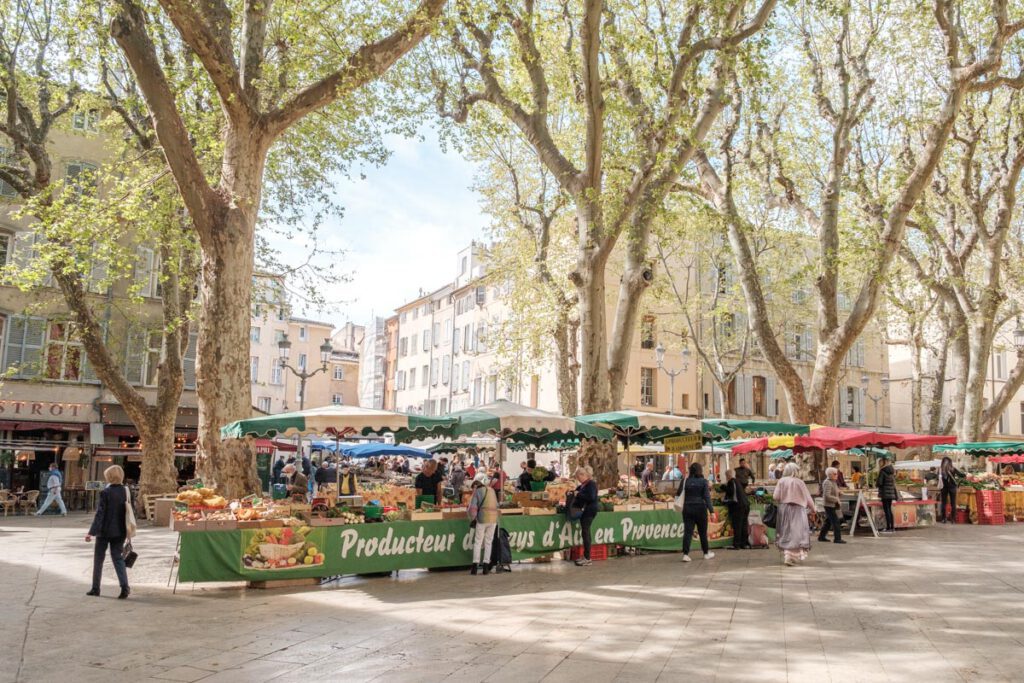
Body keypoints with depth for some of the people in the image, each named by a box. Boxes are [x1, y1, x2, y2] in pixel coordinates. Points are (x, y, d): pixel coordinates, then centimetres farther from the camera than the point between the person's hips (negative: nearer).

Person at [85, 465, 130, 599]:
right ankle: (124, 586, -10)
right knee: (118, 558, 6)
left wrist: (92, 532, -13)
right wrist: (127, 530, 13)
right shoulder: (126, 491, 1)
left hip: (105, 531, -4)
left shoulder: (105, 493, -13)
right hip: (119, 531, 4)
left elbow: (100, 513, -15)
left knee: (98, 559, 11)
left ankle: (95, 588, 19)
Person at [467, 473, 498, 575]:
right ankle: (486, 567, 6)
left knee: (478, 542, 5)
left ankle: (475, 566, 1)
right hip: (493, 518, 3)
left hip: (482, 519, -3)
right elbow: (496, 505, 11)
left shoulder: (477, 491, -2)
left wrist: (472, 519, 4)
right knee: (488, 542, 9)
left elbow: (473, 507, -8)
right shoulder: (492, 490, 10)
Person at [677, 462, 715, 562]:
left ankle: (685, 554, -12)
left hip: (687, 508, 1)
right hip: (700, 508, -1)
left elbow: (678, 494, 6)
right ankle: (706, 553, 24)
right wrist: (711, 510, -7)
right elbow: (707, 497, -8)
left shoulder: (685, 481, 2)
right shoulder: (703, 481, -4)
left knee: (687, 532, -1)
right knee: (703, 532, 12)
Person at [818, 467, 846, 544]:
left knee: (828, 521, 14)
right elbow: (827, 496, -24)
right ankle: (837, 538, -6)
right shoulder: (827, 483, -18)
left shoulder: (833, 482, 15)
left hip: (833, 505, 10)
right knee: (835, 521, -9)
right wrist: (836, 499, -18)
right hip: (829, 505, -10)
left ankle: (821, 536, 21)